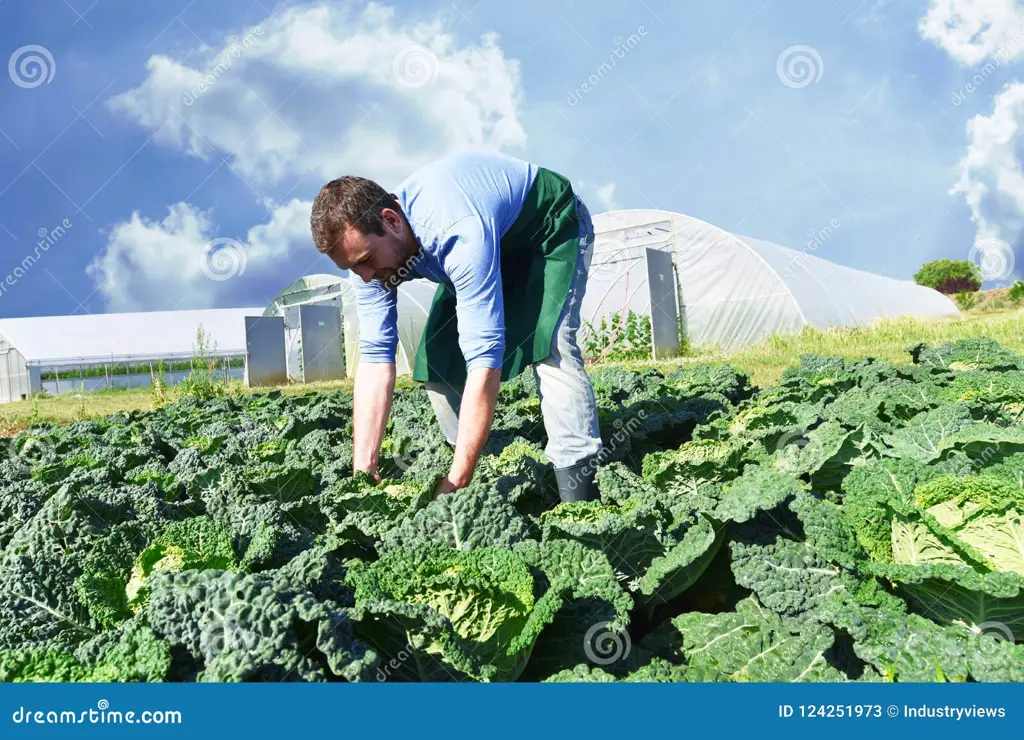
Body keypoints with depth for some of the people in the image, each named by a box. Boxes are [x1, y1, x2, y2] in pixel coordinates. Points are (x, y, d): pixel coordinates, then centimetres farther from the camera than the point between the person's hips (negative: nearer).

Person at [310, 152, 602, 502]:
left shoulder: (459, 235, -44)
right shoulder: (368, 242, -20)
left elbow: (485, 358, -46)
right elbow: (375, 360, -20)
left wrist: (456, 483, -45)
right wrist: (363, 473, -25)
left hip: (554, 227, -7)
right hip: (499, 245, 7)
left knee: (549, 345, -31)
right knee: (436, 362, -4)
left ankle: (581, 505, -28)